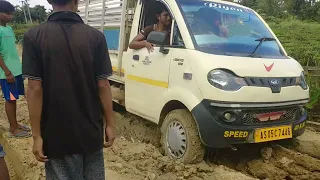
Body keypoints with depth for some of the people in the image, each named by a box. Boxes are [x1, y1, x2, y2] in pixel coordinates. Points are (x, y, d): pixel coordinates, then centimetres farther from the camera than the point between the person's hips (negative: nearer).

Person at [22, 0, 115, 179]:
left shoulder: (34, 36, -9)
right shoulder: (96, 36, -8)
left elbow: (35, 89, -12)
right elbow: (103, 85, -8)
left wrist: (36, 135, -5)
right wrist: (110, 124, 2)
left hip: (57, 134, -1)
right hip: (91, 132, 1)